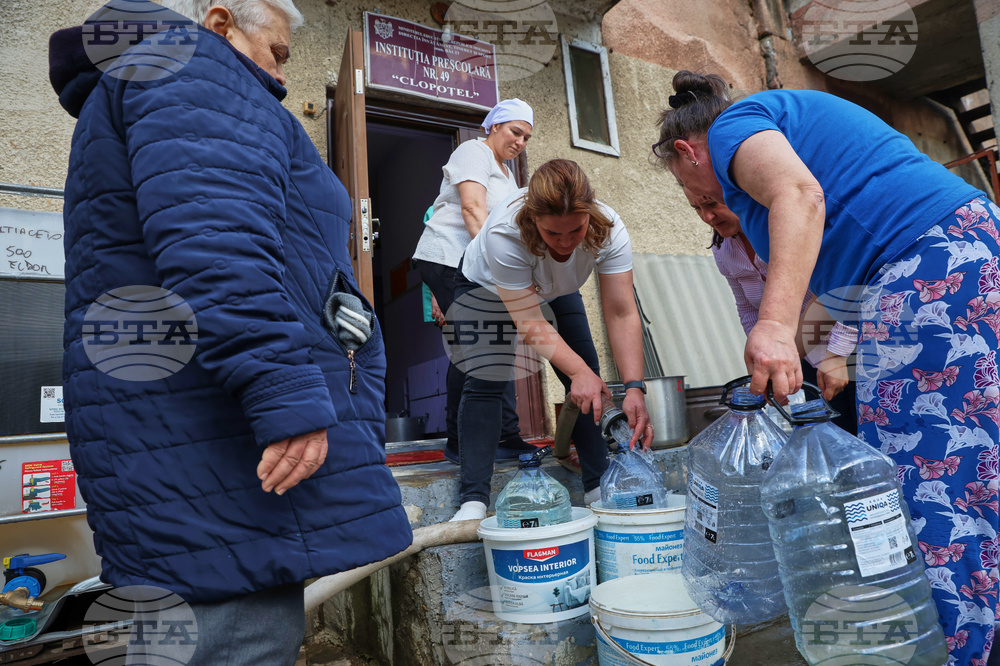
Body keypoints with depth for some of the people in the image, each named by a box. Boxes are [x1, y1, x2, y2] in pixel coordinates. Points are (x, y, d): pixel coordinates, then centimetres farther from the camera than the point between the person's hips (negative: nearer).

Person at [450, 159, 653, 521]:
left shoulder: (608, 230, -33)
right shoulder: (504, 233, -42)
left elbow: (621, 314, -34)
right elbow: (529, 321, -39)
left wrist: (634, 388, -44)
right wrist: (578, 371, -49)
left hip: (557, 290, 4)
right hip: (487, 287, -3)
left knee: (589, 383, -6)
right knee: (485, 381, -18)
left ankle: (599, 488, 6)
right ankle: (473, 501, -12)